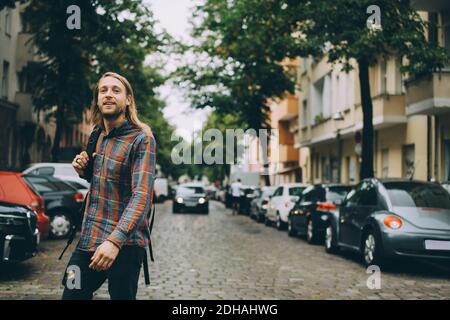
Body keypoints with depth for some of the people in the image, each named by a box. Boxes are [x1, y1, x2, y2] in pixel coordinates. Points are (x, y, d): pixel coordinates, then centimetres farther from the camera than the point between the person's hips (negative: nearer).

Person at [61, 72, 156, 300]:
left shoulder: (141, 139, -12)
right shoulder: (96, 136, 11)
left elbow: (142, 195, -22)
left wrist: (114, 241, -34)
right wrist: (84, 169, 3)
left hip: (124, 245, -6)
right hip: (88, 240, 7)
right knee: (71, 295, 7)